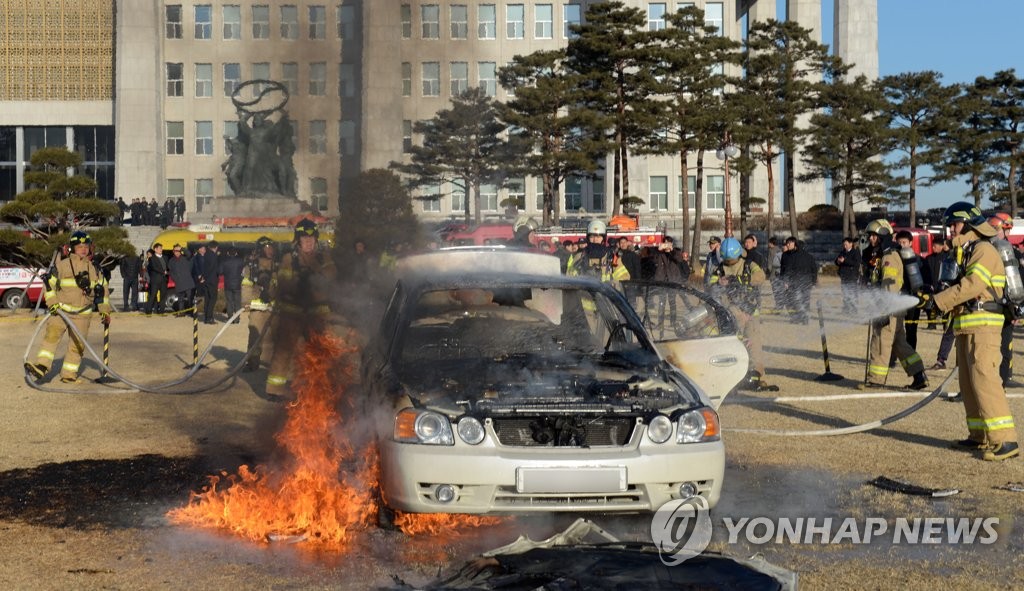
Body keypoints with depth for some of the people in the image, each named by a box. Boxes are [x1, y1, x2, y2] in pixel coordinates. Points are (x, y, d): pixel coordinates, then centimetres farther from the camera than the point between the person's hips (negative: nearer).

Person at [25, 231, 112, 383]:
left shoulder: (94, 268, 10)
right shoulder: (62, 264, -2)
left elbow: (102, 288, 17)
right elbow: (50, 282, 1)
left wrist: (105, 311, 13)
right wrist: (52, 302, -10)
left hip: (82, 314, 3)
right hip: (61, 310, -3)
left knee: (77, 344, 2)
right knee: (51, 335, -21)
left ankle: (69, 374, 12)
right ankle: (42, 367, -27)